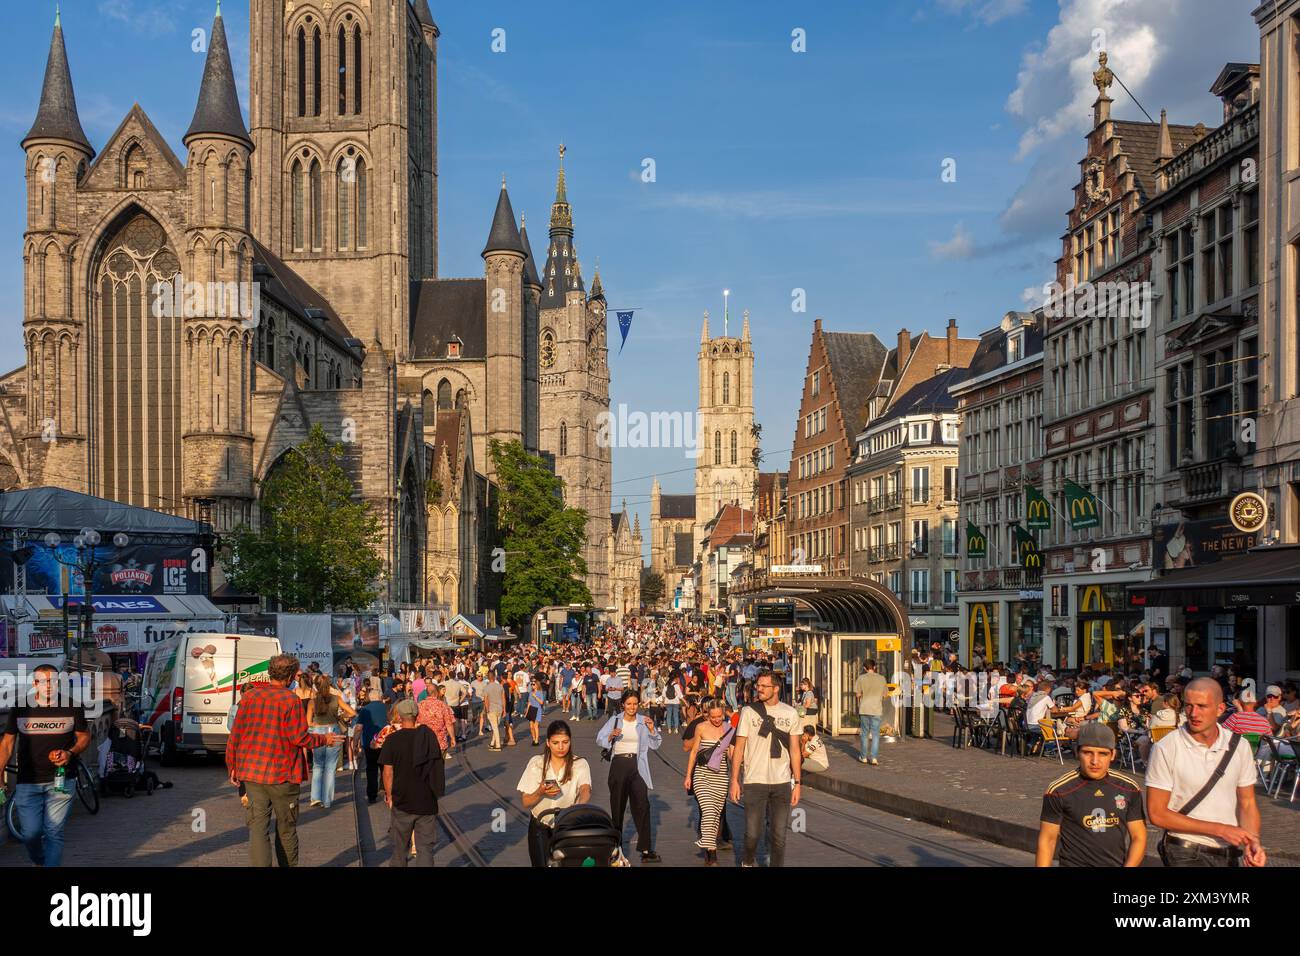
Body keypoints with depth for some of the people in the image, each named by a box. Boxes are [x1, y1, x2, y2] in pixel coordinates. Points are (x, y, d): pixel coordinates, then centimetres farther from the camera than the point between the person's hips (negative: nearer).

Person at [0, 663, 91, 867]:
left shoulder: (72, 707, -1)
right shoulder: (20, 708, 1)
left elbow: (84, 737, 9)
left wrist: (70, 753, -11)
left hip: (61, 780, -1)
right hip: (28, 782, 1)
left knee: (54, 833, -4)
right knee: (31, 833, 1)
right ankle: (39, 862, 32)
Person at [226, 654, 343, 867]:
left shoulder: (249, 696, 2)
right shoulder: (290, 699, -12)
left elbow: (235, 735, 5)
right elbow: (299, 738, -13)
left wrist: (233, 766, 13)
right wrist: (324, 739, 4)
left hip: (251, 772, 4)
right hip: (282, 773, -3)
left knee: (258, 827, 3)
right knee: (286, 829, 12)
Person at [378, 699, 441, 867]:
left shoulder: (392, 739, -9)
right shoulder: (428, 735, -2)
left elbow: (388, 772, -9)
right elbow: (437, 762, 6)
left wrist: (389, 796, 3)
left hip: (402, 801, -1)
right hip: (427, 801, 1)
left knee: (400, 847, 15)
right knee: (425, 847, 4)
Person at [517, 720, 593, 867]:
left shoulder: (580, 765, -5)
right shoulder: (536, 763, -3)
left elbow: (586, 790, -25)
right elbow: (525, 803, -3)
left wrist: (580, 806, -48)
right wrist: (540, 793, -25)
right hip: (541, 829, 1)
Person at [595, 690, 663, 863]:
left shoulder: (643, 721, 5)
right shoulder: (615, 720, 4)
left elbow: (655, 745, 6)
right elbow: (599, 739, 2)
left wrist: (651, 730, -10)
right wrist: (611, 736, -17)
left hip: (637, 766, 0)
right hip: (619, 764, 0)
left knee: (642, 806, -9)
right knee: (617, 805, 9)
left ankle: (646, 849, -10)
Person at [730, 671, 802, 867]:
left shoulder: (790, 714, 4)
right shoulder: (749, 712, -1)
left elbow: (794, 750, 7)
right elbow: (739, 748, 0)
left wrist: (797, 783, 3)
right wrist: (734, 780, -4)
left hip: (782, 782, 1)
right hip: (754, 781, -1)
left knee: (779, 834, 3)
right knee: (752, 832, 2)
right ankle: (748, 862, 29)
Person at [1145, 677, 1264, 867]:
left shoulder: (1239, 746, 0)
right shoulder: (1165, 749, -13)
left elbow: (1247, 804, 6)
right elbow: (1157, 813, -13)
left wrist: (1253, 842, -14)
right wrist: (1219, 829, -16)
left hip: (1232, 854, 4)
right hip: (1186, 855, -3)